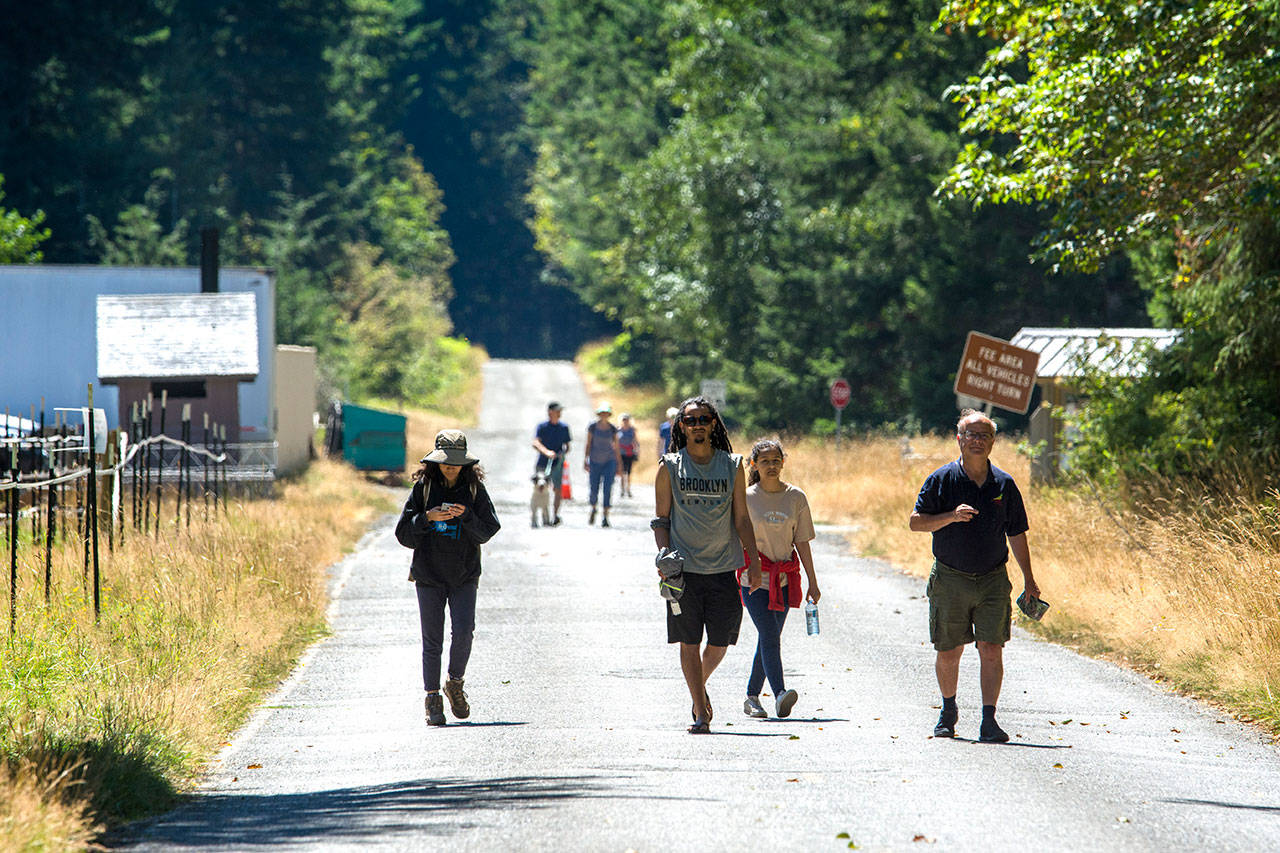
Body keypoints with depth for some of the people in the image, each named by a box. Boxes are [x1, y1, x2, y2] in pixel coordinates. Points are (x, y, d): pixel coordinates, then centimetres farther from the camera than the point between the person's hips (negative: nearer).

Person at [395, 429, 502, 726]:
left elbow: (486, 532, -3)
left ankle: (455, 684, 12)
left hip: (464, 576, 0)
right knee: (432, 640, -1)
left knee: (463, 633, -12)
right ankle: (433, 700, 8)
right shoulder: (423, 488, 0)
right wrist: (427, 518, -18)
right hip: (428, 575, 0)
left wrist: (465, 515, -19)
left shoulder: (474, 489, 2)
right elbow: (404, 533, -2)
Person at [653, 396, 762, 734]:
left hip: (723, 567, 1)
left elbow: (741, 519, 9)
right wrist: (664, 554, -9)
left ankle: (701, 685, 33)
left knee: (720, 642, 3)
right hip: (684, 567, -1)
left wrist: (754, 562, 3)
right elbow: (660, 518, 6)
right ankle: (700, 714, 2)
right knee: (689, 641, -3)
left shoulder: (732, 466, 7)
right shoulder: (670, 467, 4)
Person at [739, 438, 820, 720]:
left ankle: (752, 697, 20)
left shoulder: (796, 498, 3)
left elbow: (802, 542, 6)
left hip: (784, 579, 3)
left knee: (769, 640, 7)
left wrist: (812, 582, 4)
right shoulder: (746, 499, -3)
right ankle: (780, 695, -28)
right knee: (770, 636, -17)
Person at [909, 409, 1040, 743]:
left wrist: (1029, 579, 9)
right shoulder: (942, 480, -2)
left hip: (993, 580, 1)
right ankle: (948, 711, 30)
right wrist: (952, 516, -19)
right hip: (950, 580, -1)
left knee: (991, 650, -10)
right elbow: (916, 521, -3)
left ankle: (989, 721, -11)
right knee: (948, 653, 7)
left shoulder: (1004, 485, 4)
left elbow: (1016, 535, 11)